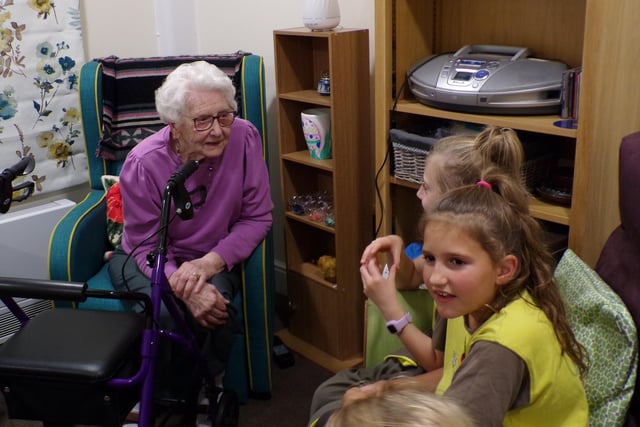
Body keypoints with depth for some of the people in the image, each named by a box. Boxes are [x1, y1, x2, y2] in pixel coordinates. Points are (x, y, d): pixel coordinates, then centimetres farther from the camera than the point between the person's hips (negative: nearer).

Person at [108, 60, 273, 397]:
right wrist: (184, 288, -34)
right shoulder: (143, 164, -23)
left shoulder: (245, 138, -20)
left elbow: (257, 217, -12)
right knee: (163, 313, -31)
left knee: (215, 304, -31)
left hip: (215, 257, 1)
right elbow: (146, 247, -14)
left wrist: (211, 262, -27)